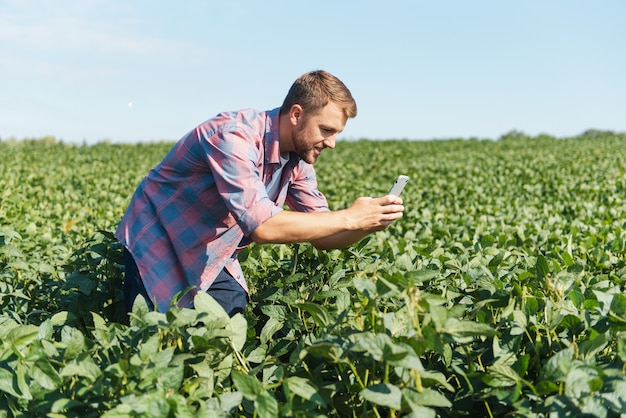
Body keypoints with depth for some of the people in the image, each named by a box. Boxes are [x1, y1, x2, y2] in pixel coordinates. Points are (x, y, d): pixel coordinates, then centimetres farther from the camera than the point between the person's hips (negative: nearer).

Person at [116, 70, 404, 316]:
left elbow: (322, 237, -3)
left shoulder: (299, 158, -6)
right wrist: (348, 218, -35)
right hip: (158, 243, -6)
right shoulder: (234, 136, -32)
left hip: (212, 256, 7)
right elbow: (262, 225, -40)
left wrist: (370, 223, -23)